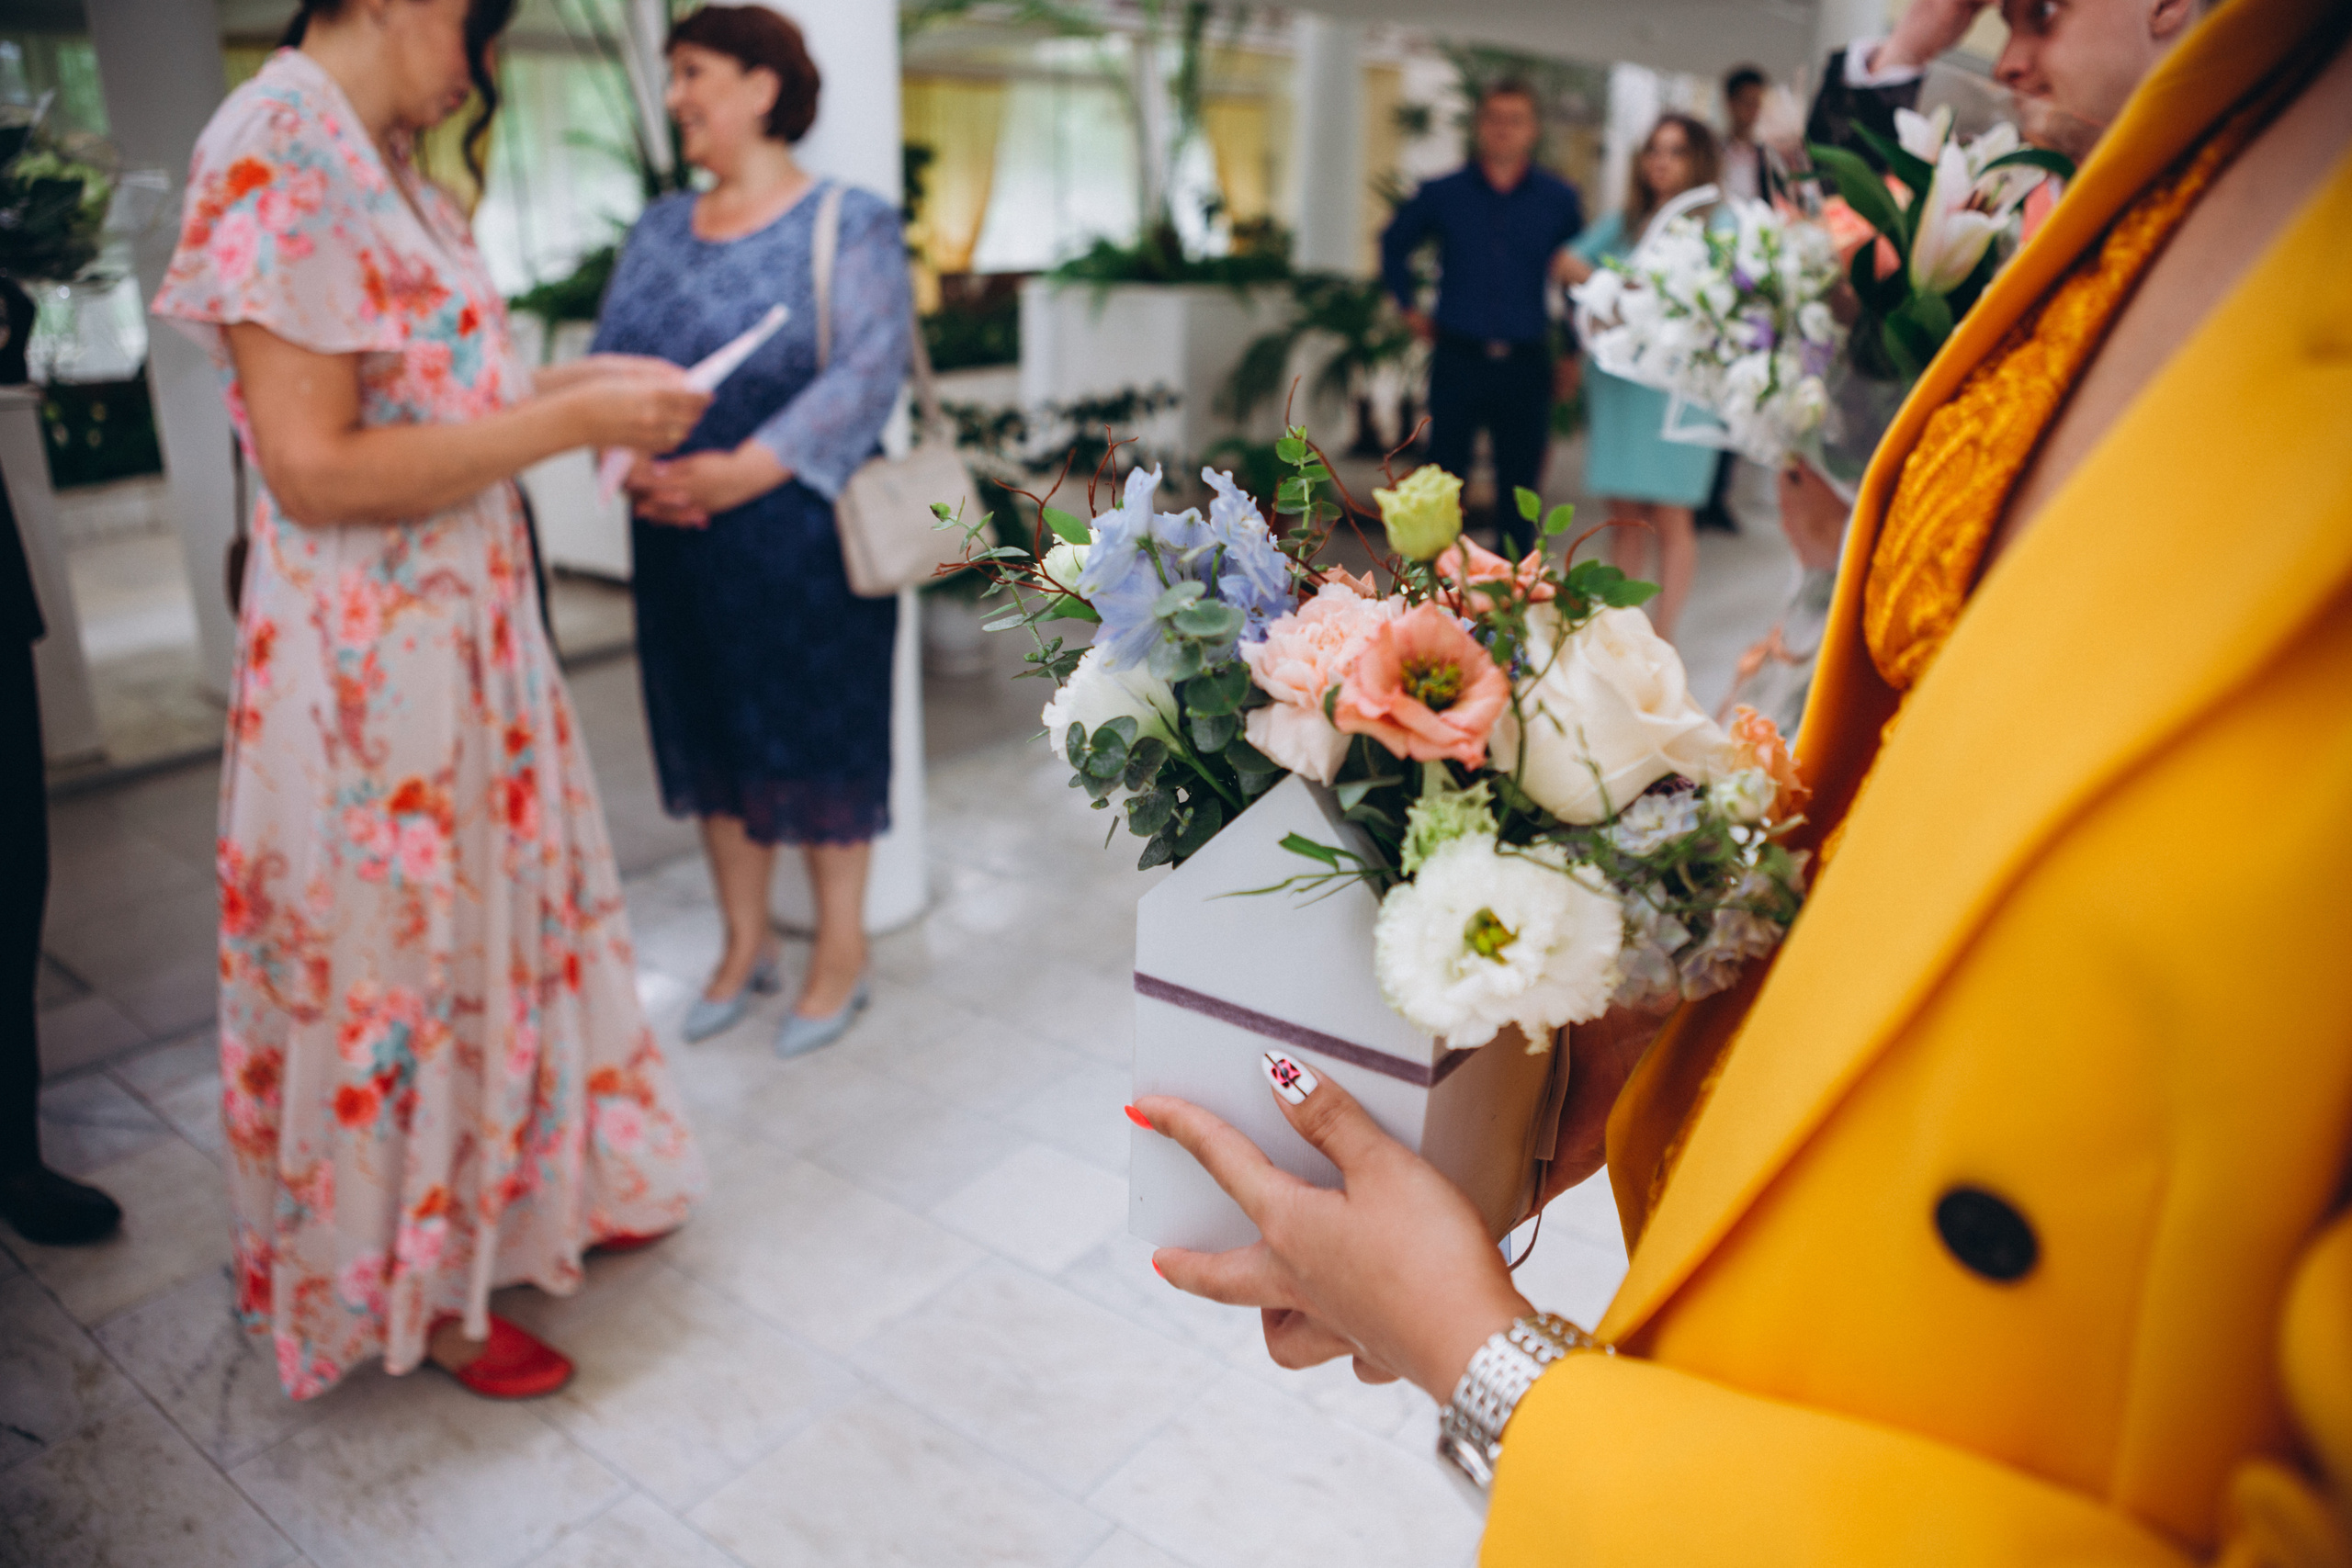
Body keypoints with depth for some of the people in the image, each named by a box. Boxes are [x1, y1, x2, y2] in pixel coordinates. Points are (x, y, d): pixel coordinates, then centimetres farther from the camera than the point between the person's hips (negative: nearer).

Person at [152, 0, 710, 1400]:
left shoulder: (381, 162, 11)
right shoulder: (275, 158, -18)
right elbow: (316, 467, -24)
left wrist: (580, 380, 6)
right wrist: (569, 423, -20)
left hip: (461, 618, 9)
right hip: (368, 652, -9)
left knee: (494, 908, 19)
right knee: (399, 949, 6)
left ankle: (535, 1198, 40)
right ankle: (415, 1291, 28)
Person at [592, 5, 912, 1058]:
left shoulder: (851, 224, -5)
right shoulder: (658, 231, 12)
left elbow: (870, 367, -17)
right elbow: (608, 361, 7)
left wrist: (744, 471, -25)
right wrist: (631, 461, -14)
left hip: (804, 545, -5)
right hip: (679, 547, 6)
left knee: (821, 740, 3)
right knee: (709, 737, 12)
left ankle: (842, 952, 21)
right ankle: (744, 944, 30)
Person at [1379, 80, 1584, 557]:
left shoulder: (1559, 199, 6)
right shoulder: (1443, 194, 5)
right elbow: (1394, 243, 20)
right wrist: (1410, 307, 12)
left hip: (1526, 362, 1)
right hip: (1458, 359, 0)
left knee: (1520, 488, 5)